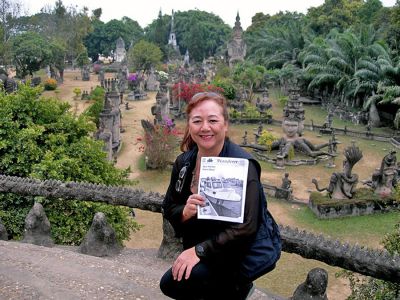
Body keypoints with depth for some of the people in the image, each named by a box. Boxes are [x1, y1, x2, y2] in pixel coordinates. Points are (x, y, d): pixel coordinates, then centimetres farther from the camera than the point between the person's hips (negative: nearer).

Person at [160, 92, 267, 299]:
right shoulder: (183, 162, -3)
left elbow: (245, 228, -24)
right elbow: (169, 209, 4)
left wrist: (199, 250, -25)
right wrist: (185, 212, -19)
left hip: (233, 256, -6)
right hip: (194, 248, 7)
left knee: (171, 283, -22)